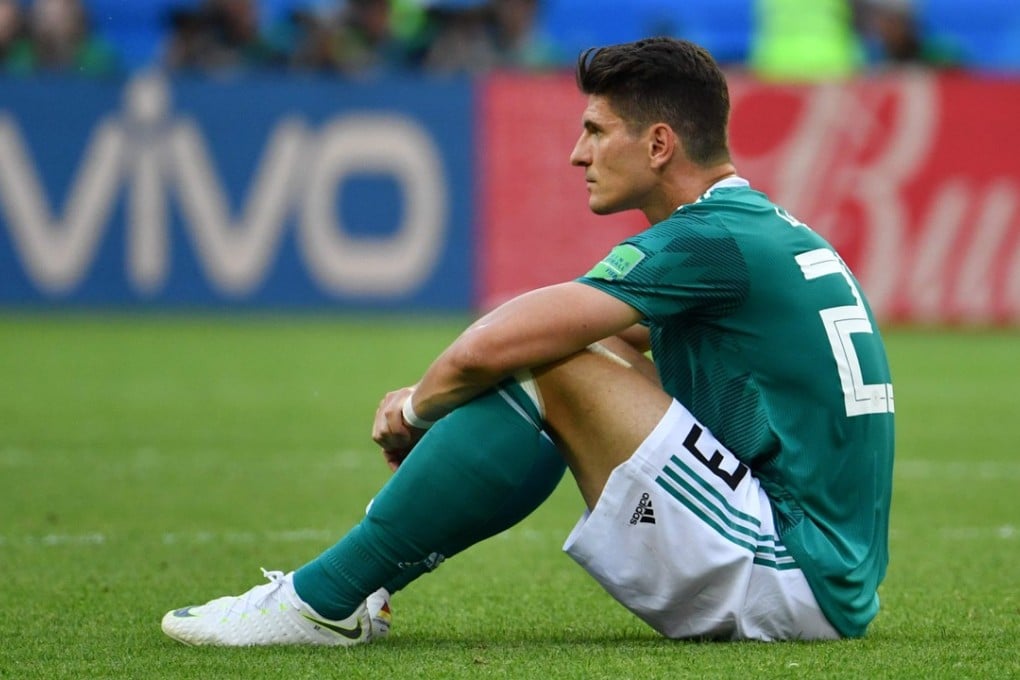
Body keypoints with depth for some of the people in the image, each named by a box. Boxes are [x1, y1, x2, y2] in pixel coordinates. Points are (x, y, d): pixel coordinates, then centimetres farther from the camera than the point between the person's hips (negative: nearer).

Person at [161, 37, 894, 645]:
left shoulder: (712, 239, -15)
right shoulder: (763, 227, 16)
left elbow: (491, 346, -20)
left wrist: (418, 408, 0)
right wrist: (430, 400, 13)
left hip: (798, 584, -10)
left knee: (549, 369, -16)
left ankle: (328, 599, -8)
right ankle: (349, 585, 13)